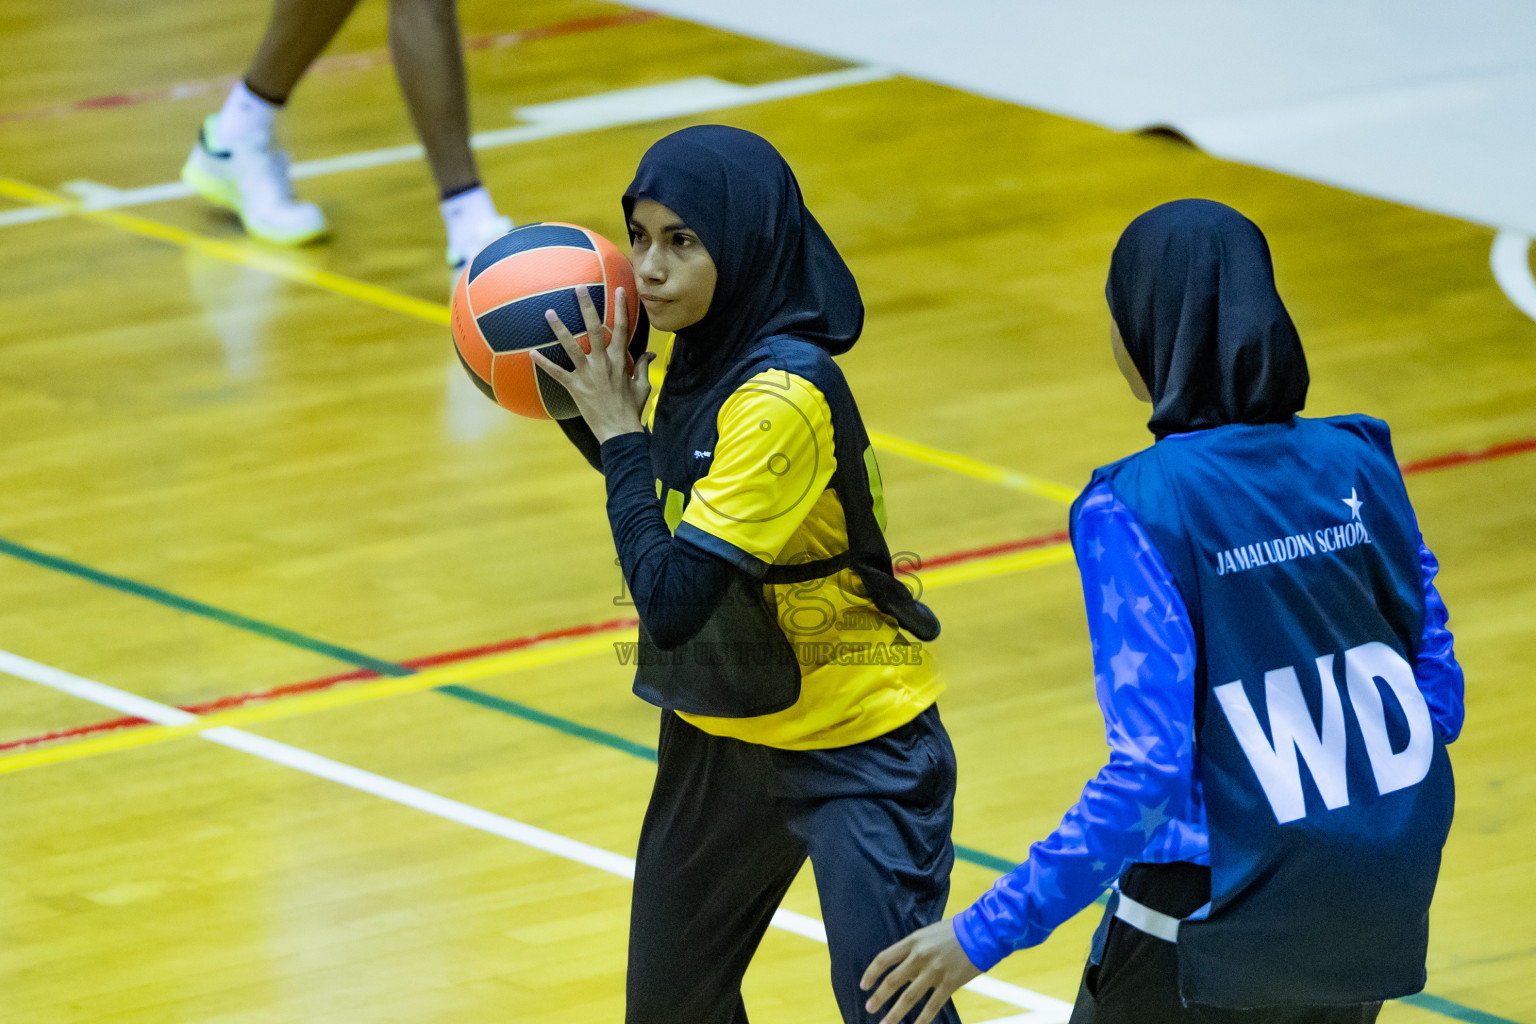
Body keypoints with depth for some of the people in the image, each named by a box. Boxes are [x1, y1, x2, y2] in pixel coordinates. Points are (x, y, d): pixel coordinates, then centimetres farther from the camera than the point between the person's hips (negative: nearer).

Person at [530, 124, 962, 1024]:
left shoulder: (785, 399, -29)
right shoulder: (687, 352, -4)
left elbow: (671, 601, -31)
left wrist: (621, 436, -22)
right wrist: (574, 400, -1)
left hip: (853, 751, -9)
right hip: (721, 736, 9)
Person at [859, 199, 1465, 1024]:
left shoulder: (1137, 509, -16)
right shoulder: (1356, 465, -1)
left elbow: (1149, 773, -21)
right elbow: (1437, 692, 5)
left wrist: (987, 933, -16)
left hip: (1217, 918, -5)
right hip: (1377, 924, 5)